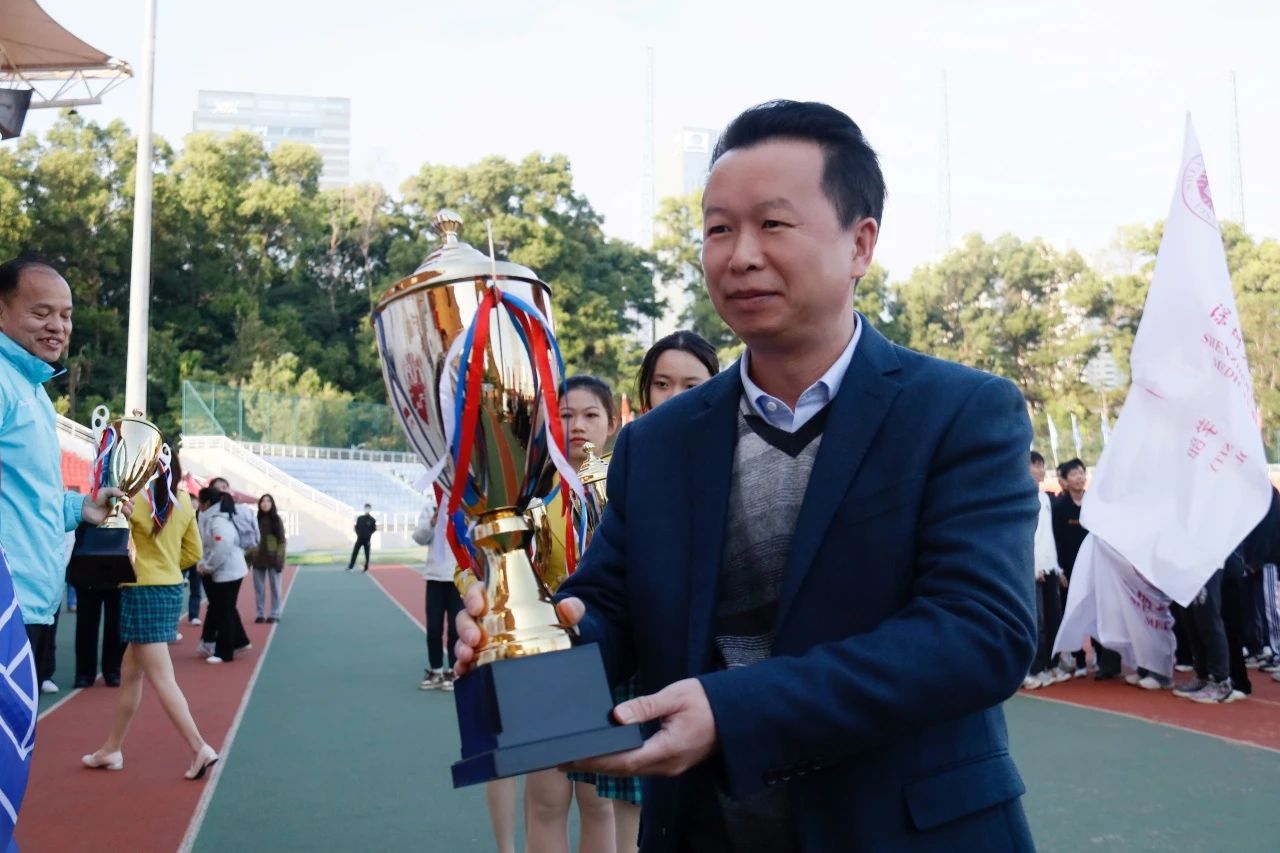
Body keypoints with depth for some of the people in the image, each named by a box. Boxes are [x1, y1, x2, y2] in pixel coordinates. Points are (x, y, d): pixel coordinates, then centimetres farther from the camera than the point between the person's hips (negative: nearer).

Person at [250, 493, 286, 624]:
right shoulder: (256, 520, 6)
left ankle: (275, 614, 9)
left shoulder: (277, 520, -1)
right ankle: (260, 614, 13)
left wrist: (280, 559, -11)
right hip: (258, 558, 3)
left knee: (274, 587, 3)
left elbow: (282, 541, -4)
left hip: (273, 558, -3)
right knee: (259, 588, 6)